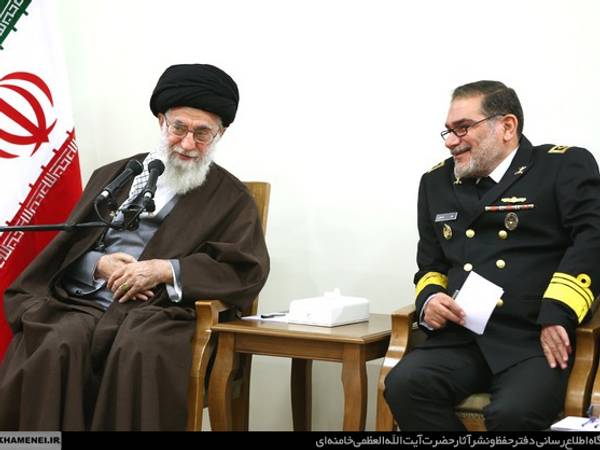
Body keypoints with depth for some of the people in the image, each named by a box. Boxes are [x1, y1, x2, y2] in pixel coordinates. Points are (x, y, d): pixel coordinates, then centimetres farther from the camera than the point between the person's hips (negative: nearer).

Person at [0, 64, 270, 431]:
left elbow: (249, 270, -1)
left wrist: (165, 270, -10)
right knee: (56, 347, -31)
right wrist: (100, 265, -5)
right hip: (86, 301, 3)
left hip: (161, 309, -2)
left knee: (140, 350, -37)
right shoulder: (114, 176, 23)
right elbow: (68, 246, 20)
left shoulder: (232, 197, 13)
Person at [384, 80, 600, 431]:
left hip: (537, 339, -4)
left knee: (513, 413, -33)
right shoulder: (438, 182, 22)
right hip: (462, 338, 5)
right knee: (403, 385, -25)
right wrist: (429, 299, 4)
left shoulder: (566, 166, 7)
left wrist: (557, 314, -18)